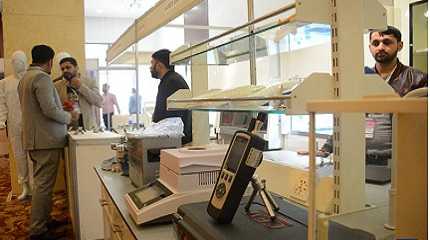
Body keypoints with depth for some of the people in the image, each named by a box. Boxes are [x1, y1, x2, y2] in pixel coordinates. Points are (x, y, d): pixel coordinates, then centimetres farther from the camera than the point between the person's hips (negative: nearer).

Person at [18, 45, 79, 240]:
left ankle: (44, 220, 29)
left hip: (35, 139, 10)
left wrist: (61, 107, 27)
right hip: (47, 140, -10)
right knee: (44, 185, -5)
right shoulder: (42, 77, -15)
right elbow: (49, 109, -22)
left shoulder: (25, 77, 16)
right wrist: (70, 117, -7)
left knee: (42, 182, 18)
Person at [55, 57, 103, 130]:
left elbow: (99, 102, -9)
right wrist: (61, 108, -13)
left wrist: (81, 87, -11)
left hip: (87, 126, -1)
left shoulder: (90, 82, 3)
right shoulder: (57, 86, 7)